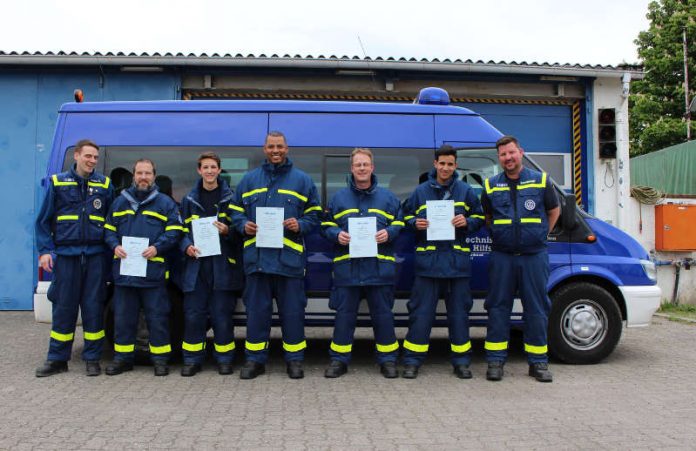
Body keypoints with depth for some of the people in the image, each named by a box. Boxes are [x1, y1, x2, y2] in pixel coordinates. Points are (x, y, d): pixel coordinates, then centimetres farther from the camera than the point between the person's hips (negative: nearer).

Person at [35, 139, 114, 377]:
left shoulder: (105, 184, 7)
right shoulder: (57, 182, 6)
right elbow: (44, 221, 7)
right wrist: (45, 250, -3)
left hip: (95, 255, 0)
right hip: (66, 255, 0)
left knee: (93, 307, 4)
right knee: (63, 308, 5)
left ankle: (92, 358, 14)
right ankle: (57, 359, 16)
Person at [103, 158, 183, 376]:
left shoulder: (165, 203, 6)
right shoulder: (120, 201, 16)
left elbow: (175, 231, 0)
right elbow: (109, 230, 17)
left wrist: (157, 248, -14)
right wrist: (115, 246, -2)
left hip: (153, 270, -3)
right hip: (124, 269, 3)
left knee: (157, 317, 1)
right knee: (123, 316, 10)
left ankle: (160, 358, 10)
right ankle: (123, 357, 21)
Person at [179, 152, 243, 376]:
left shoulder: (230, 198, 5)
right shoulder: (189, 199, 12)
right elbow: (181, 230, 13)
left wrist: (227, 231, -14)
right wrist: (187, 246, -6)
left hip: (223, 265, -2)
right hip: (196, 264, 2)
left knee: (222, 314, 2)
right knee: (193, 314, 2)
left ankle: (224, 358, 14)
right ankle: (192, 359, 13)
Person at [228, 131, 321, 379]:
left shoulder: (302, 180, 10)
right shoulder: (249, 179, 15)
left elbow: (314, 215, 9)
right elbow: (235, 211, 16)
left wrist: (300, 225, -10)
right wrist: (244, 226, -4)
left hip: (289, 257, -1)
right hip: (256, 256, 2)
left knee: (292, 311, 3)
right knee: (256, 310, 7)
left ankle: (294, 359, 16)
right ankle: (255, 359, 18)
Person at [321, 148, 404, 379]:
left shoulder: (387, 197, 11)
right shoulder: (339, 197, 12)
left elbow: (399, 223, 11)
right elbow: (326, 225, 13)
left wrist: (389, 233, -9)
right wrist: (337, 235, -7)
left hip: (380, 266, 0)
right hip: (347, 266, 0)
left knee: (383, 314, 6)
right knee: (344, 314, 4)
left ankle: (388, 360, 18)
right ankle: (339, 360, 15)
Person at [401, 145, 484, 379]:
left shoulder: (465, 191, 8)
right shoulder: (421, 191, 7)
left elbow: (479, 217, 14)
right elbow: (406, 216, 15)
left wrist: (467, 222, -7)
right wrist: (415, 224, -7)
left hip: (457, 260, 1)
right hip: (427, 259, -1)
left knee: (459, 311, 8)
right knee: (421, 311, 0)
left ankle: (461, 361, 19)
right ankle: (412, 361, 9)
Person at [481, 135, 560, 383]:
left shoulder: (541, 180, 4)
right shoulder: (491, 185, 7)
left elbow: (554, 210, 17)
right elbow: (485, 217, 19)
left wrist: (542, 235, 11)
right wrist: (498, 236, 9)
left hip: (534, 256, -1)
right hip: (502, 257, 1)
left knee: (537, 309, 4)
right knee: (498, 308, 3)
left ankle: (538, 362, 14)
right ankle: (495, 361, 11)